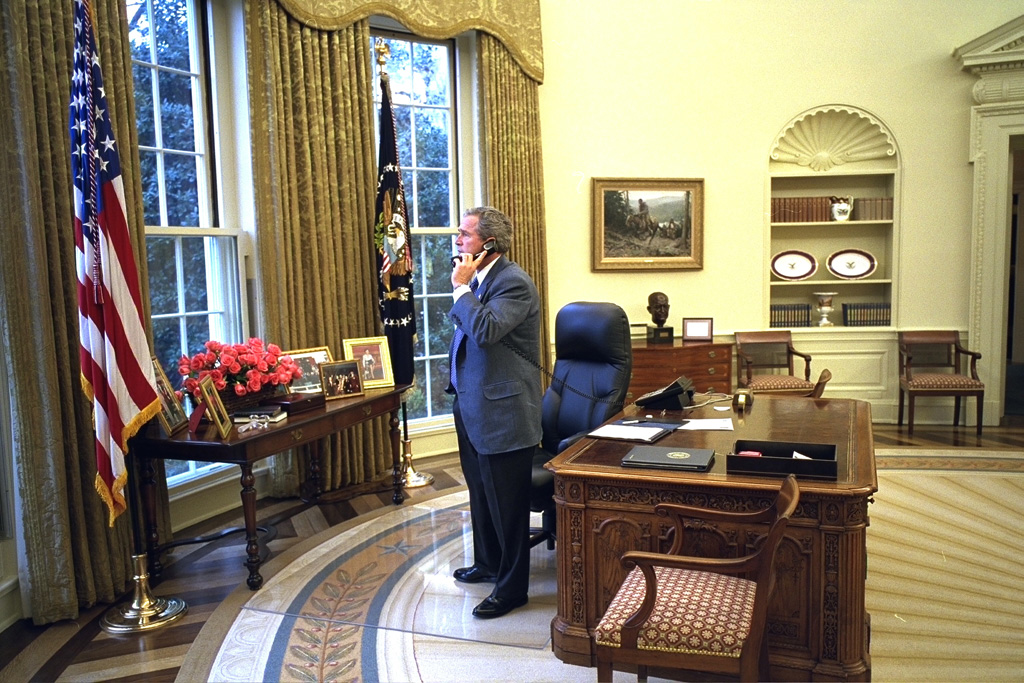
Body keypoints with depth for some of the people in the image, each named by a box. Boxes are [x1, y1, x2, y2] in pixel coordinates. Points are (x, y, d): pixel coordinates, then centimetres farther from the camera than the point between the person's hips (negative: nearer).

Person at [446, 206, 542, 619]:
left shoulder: (514, 283, -18)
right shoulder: (477, 280, 9)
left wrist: (461, 287, -20)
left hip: (503, 413, -10)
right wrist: (458, 390, 22)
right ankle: (488, 563, 42)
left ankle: (511, 587, 18)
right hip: (473, 408, 10)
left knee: (507, 502, 3)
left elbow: (485, 330, -33)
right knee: (481, 495, 23)